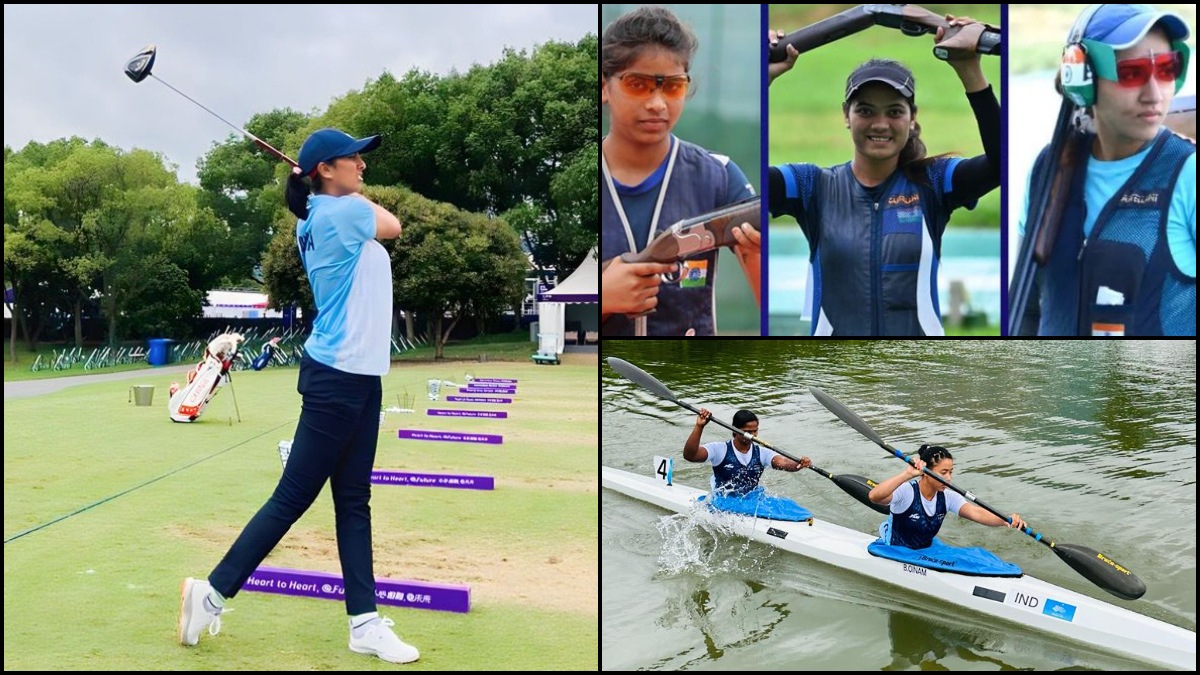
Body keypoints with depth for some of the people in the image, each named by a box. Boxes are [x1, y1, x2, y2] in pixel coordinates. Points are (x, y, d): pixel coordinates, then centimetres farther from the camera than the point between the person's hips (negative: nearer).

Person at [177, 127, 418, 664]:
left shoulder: (315, 220, 12)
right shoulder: (343, 212, -13)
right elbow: (393, 226, 5)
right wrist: (357, 195, 16)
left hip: (359, 378, 10)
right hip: (338, 379, -10)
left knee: (354, 502, 8)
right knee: (291, 500, -2)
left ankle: (364, 622, 12)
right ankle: (212, 592, 11)